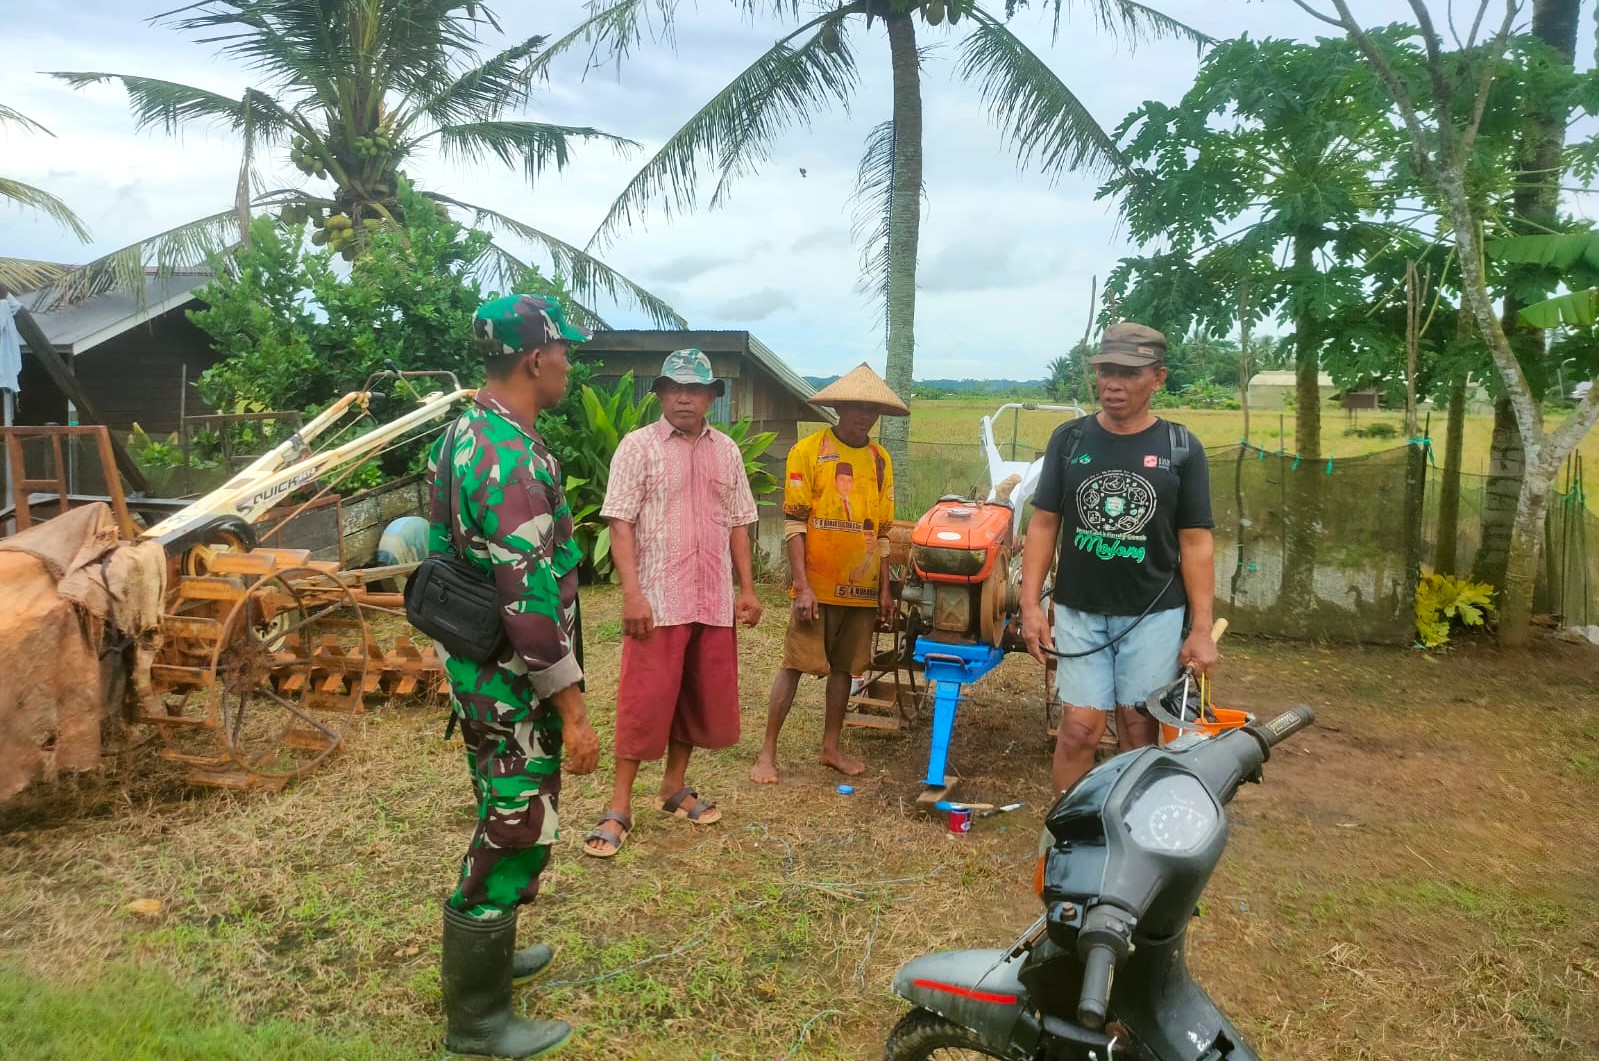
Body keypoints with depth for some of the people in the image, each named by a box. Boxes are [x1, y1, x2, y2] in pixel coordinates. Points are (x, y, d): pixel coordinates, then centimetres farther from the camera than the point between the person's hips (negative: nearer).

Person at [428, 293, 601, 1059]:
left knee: (501, 821, 23)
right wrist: (573, 711, -22)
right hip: (513, 681, -10)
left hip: (474, 666, 10)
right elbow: (532, 601, -27)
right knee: (517, 835, 2)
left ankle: (483, 957, 41)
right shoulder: (515, 458, -24)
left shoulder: (464, 434, 8)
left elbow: (441, 546, 17)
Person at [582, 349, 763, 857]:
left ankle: (674, 787, 28)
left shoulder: (727, 451, 11)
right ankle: (619, 808, 8)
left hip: (714, 601, 5)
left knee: (702, 697, 12)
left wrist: (747, 588, 8)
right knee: (644, 701, -2)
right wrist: (632, 594, -18)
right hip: (657, 600, -5)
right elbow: (620, 525, -9)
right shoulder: (638, 446, -4)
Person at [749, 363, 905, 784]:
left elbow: (882, 531, 14)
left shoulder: (880, 460, 9)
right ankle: (767, 752, 6)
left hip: (862, 588, 5)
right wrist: (802, 587, -14)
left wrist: (884, 588, 11)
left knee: (844, 667, 13)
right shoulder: (808, 451, -6)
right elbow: (794, 524, -9)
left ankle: (831, 746, 26)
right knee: (794, 665, -2)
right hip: (818, 586, -5)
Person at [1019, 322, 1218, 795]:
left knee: (1140, 732, 5)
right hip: (1079, 611, 1)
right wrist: (1031, 603, -4)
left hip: (1154, 614, 0)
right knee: (1079, 729, -2)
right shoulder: (1069, 439, 3)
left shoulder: (1181, 448, -1)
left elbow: (1195, 543, 0)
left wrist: (1202, 628, -4)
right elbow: (1043, 525, 4)